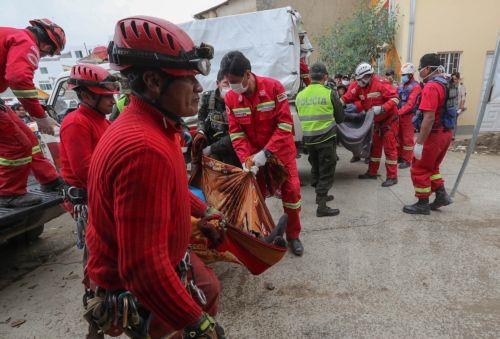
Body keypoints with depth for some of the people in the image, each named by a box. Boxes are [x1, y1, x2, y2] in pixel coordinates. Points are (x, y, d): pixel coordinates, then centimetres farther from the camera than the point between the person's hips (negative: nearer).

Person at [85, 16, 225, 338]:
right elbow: (143, 267, -34)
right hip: (140, 294, -9)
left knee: (210, 290, 26)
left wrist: (205, 212, 23)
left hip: (167, 257, 9)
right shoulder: (144, 148, -35)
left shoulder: (156, 128, -1)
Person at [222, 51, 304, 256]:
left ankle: (293, 235, 22)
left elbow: (285, 124, -19)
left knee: (291, 191, 2)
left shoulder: (273, 87, -17)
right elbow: (236, 132, -8)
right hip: (254, 154, 2)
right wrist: (246, 159, -22)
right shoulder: (230, 98, -8)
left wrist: (266, 153, -24)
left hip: (281, 151, -2)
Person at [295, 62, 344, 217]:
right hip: (326, 138, -5)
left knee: (316, 169, 20)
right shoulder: (330, 94, -10)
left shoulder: (300, 95, 2)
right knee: (326, 172, 2)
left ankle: (320, 195, 36)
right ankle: (322, 206, 1)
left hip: (308, 139, 5)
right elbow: (340, 118, 0)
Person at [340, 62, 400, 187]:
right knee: (374, 146, 14)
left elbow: (395, 98, -24)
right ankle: (372, 172, 27)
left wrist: (381, 108, -34)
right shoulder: (359, 86, -4)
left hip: (389, 119, -7)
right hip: (375, 121, 7)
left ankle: (392, 177, 4)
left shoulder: (380, 83, -22)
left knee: (389, 147, -4)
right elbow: (347, 98, -4)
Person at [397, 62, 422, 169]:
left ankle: (407, 160, 6)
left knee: (407, 139, -1)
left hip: (409, 116, -7)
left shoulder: (415, 87, -10)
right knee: (399, 136, 14)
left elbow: (410, 104, -21)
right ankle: (400, 156, 26)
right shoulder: (401, 85, 13)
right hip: (399, 115, 7)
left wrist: (399, 112, -29)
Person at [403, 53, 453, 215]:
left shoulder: (431, 87, -20)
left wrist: (419, 143, -24)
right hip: (446, 133, 9)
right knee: (432, 167, 23)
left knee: (419, 170, 3)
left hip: (434, 135, -9)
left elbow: (429, 118, -26)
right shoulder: (446, 84, 10)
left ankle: (423, 204, 12)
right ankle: (442, 196, 24)